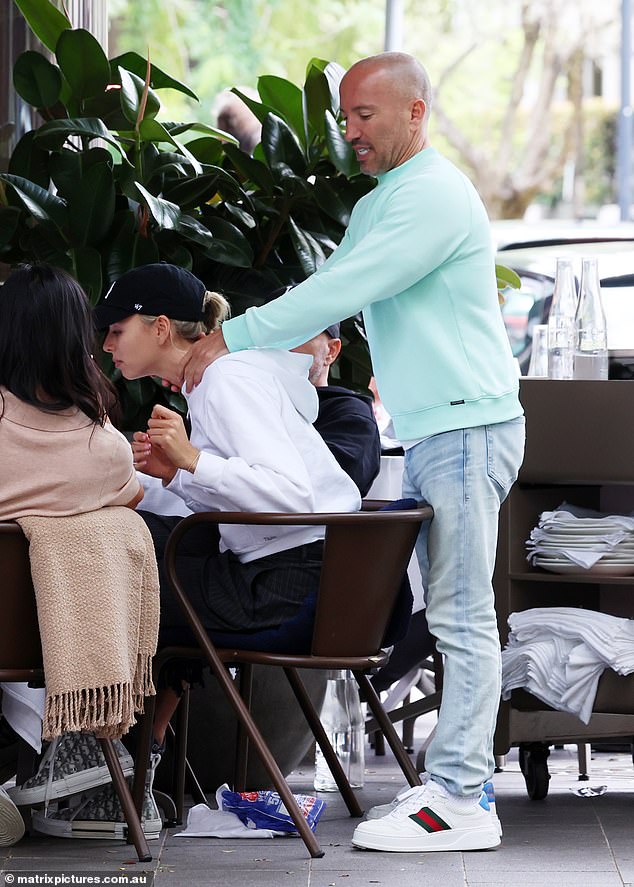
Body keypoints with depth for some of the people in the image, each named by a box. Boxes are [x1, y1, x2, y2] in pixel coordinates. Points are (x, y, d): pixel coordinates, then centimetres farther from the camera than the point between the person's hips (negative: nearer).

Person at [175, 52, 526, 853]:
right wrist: (235, 346, 7)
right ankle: (460, 781, 11)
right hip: (430, 432, 10)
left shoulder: (436, 195, -14)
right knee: (454, 615, 9)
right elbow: (331, 292, 19)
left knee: (462, 617, -10)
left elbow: (344, 291, -21)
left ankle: (457, 802, -11)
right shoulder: (378, 205, 19)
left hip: (468, 426, -10)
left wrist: (232, 340, -18)